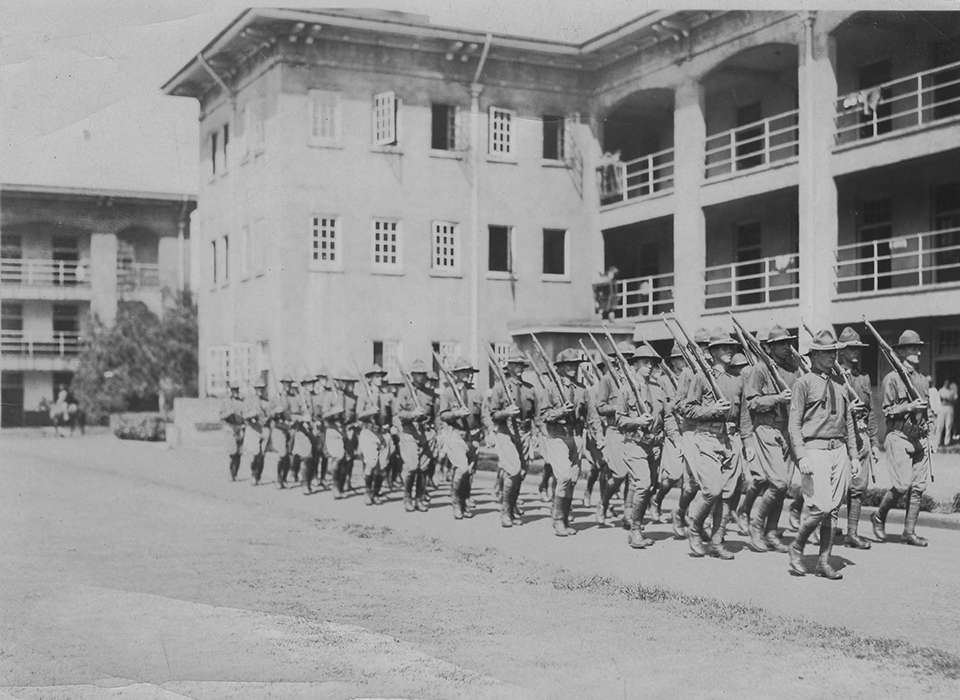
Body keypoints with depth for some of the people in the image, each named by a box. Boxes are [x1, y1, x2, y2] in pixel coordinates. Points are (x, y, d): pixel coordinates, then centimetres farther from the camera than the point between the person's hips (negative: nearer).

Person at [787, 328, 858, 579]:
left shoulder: (839, 384, 16)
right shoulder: (803, 383, -2)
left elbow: (848, 422, 22)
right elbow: (794, 424, -6)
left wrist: (853, 455, 15)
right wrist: (801, 457, -15)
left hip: (838, 449, 6)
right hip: (814, 449, -6)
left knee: (831, 509, 4)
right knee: (821, 507, -14)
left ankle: (824, 562, 10)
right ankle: (797, 547, 7)